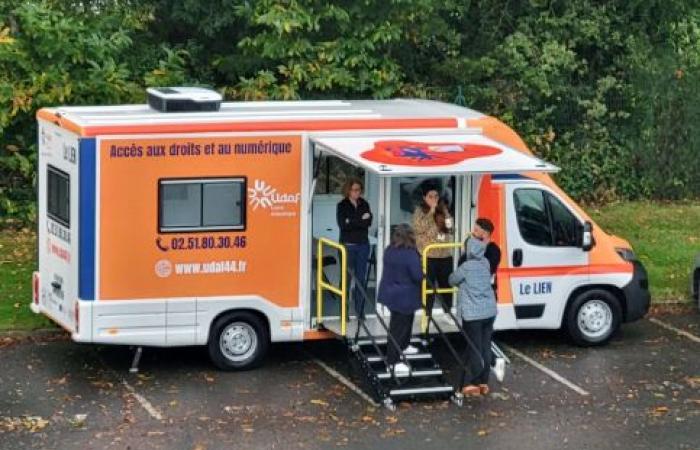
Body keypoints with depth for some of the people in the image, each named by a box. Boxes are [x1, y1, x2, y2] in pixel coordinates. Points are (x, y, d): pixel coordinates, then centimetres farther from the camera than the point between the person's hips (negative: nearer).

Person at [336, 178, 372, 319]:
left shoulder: (364, 204, 10)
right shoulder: (342, 206, 0)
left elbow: (368, 222, -4)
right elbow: (343, 224, -13)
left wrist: (352, 222, -17)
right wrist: (360, 220, -14)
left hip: (363, 245, 3)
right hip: (348, 245, -3)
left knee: (361, 279, 4)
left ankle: (360, 311, 8)